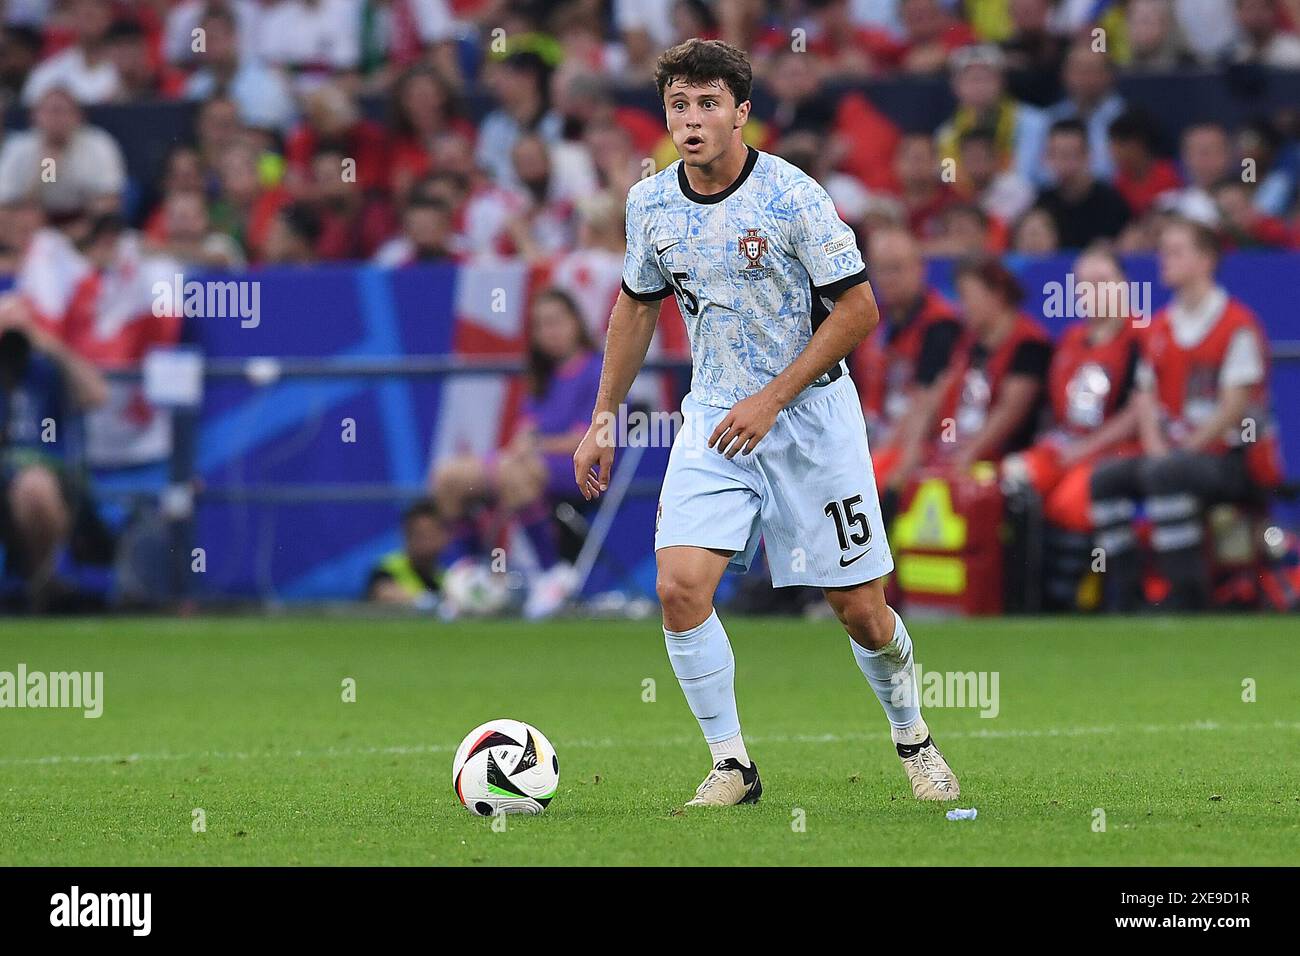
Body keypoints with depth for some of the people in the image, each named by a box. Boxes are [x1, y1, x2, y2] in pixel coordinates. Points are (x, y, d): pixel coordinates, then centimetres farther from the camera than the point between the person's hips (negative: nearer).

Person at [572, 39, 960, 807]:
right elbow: (637, 306, 16)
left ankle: (913, 740, 30)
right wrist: (604, 418, 14)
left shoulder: (792, 196, -16)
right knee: (680, 586, -17)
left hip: (813, 418, -3)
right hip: (713, 423, 3)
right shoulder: (650, 204, -1)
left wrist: (771, 398, -17)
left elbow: (859, 311, -13)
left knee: (861, 611, 1)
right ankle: (732, 767, -4)